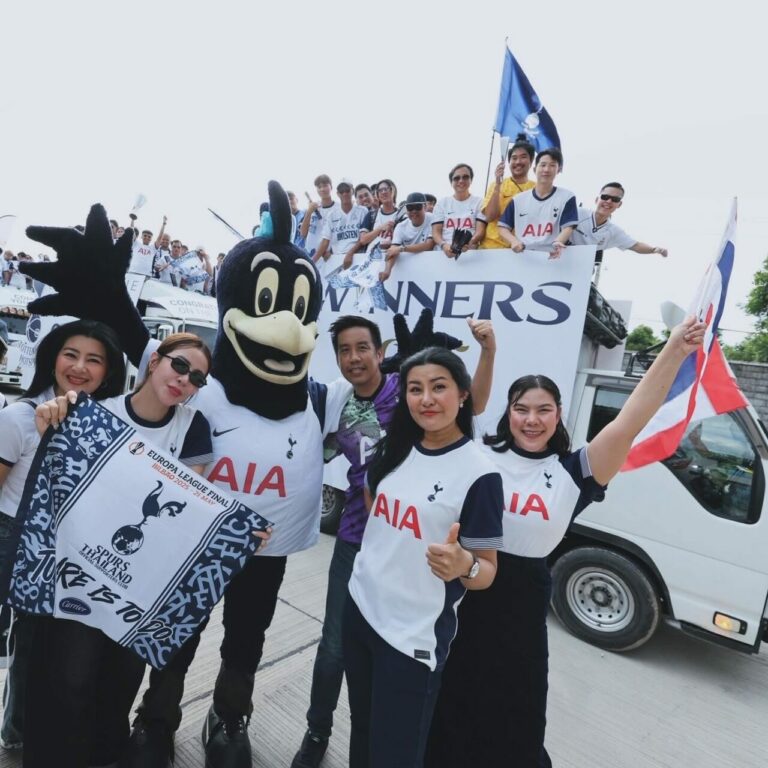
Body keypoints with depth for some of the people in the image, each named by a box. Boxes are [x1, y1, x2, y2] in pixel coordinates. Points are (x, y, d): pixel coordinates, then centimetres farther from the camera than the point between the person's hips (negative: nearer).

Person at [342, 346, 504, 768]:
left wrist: (464, 566, -34)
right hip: (360, 610, 6)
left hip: (414, 636, -5)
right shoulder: (393, 449, -1)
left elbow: (487, 571, -14)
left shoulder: (479, 473, -18)